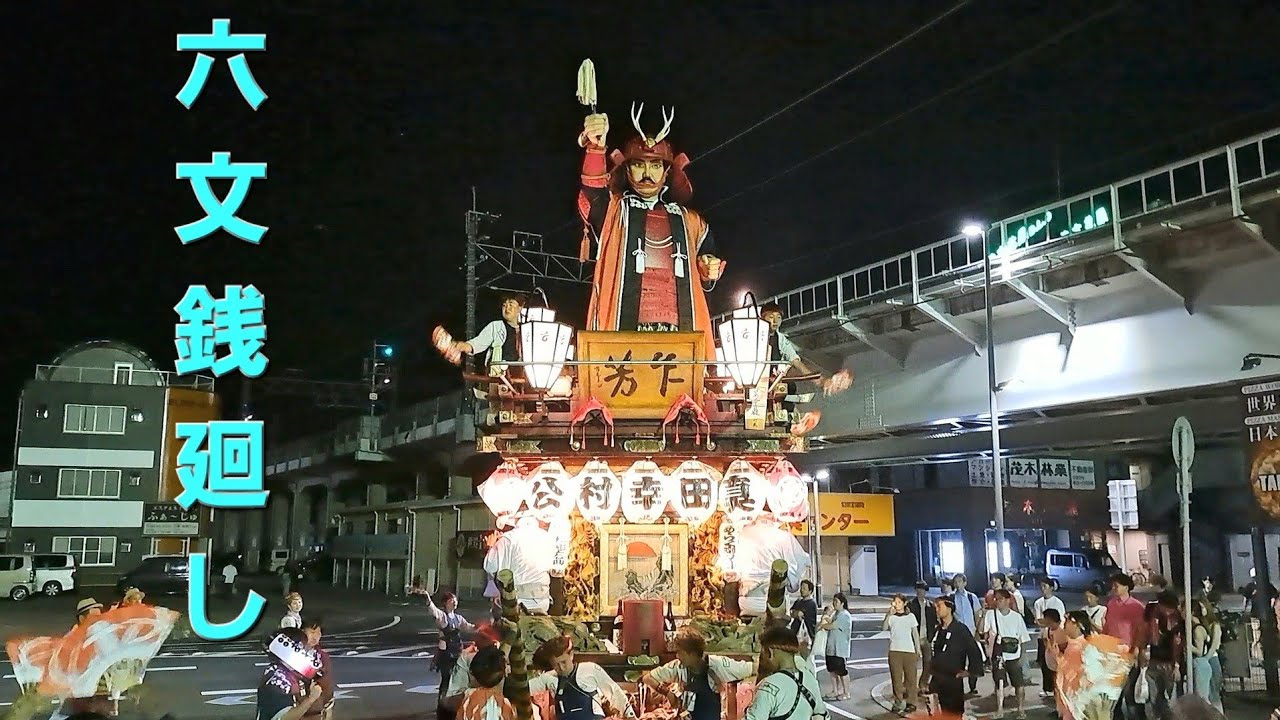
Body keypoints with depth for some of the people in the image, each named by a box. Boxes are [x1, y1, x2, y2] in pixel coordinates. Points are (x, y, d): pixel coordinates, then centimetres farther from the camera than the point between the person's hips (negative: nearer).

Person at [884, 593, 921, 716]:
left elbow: (915, 634, 10)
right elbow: (885, 627, -12)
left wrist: (918, 650, 6)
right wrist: (890, 614, -20)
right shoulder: (891, 617, 5)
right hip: (894, 651, 0)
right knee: (896, 678, 1)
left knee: (910, 678, 1)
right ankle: (898, 702, 6)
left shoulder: (910, 616, 6)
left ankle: (910, 703, 6)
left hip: (909, 650, 0)